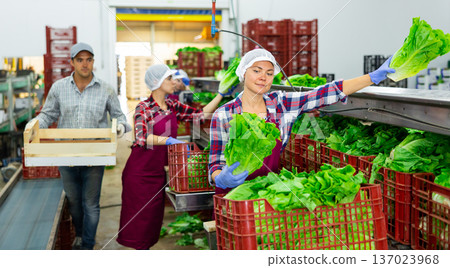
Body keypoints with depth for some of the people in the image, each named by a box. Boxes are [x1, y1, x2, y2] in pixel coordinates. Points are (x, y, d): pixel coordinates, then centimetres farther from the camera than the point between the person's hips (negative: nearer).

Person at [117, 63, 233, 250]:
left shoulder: (172, 106, 7)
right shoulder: (143, 108, -12)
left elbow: (201, 114, 6)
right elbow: (141, 138, -27)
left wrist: (221, 94, 1)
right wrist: (168, 140, -40)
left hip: (158, 171, 6)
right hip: (139, 171, -6)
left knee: (154, 215, 10)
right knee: (138, 216, 0)